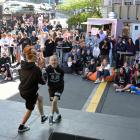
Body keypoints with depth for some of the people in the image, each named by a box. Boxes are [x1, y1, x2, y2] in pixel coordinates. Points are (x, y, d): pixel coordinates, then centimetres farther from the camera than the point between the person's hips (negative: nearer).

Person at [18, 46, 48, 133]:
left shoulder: (23, 66, -2)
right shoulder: (36, 69, -23)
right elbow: (41, 81, -14)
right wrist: (45, 82, 8)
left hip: (22, 90, 8)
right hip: (30, 92, -7)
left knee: (40, 98, 27)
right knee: (30, 109, 16)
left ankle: (43, 117, 40)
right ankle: (21, 127, 30)